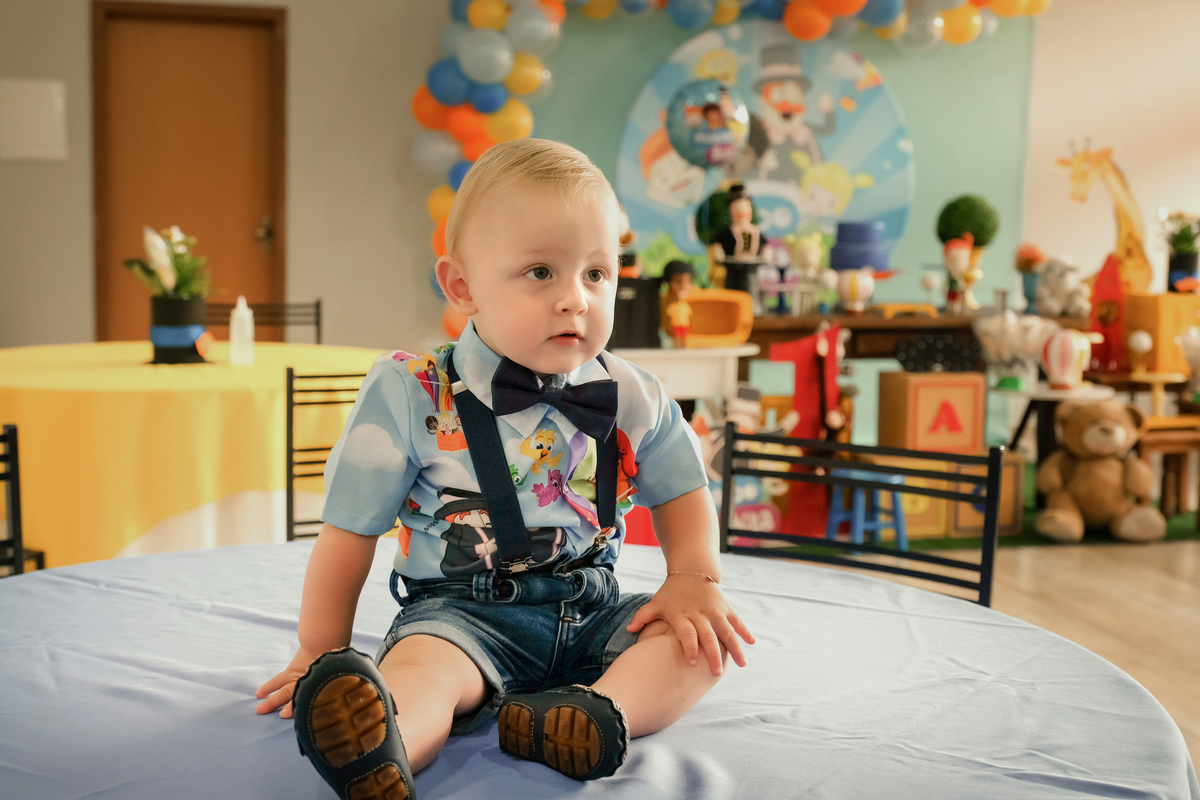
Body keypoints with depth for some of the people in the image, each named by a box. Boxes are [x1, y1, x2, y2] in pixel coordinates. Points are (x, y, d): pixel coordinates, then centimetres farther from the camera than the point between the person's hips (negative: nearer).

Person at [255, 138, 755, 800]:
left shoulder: (631, 399, 2)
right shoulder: (408, 395, -8)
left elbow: (680, 492, 17)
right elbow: (351, 528, -2)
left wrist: (693, 578, -3)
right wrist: (322, 654, 1)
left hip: (594, 611, 4)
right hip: (460, 611, -4)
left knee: (703, 641, -17)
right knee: (419, 666, -34)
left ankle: (602, 710, -43)